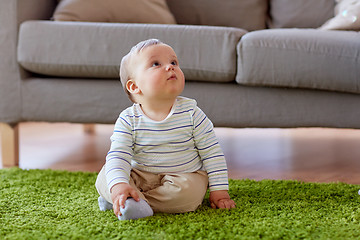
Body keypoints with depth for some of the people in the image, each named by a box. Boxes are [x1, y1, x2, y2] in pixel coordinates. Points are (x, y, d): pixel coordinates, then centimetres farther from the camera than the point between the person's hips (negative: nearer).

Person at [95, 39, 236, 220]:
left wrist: (219, 191, -11)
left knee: (186, 192, -33)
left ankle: (136, 201, -20)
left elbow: (212, 154, -5)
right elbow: (118, 156, -18)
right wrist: (118, 185, -37)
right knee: (104, 177, -18)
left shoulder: (191, 113, -10)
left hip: (184, 176, -1)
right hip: (141, 176, 1)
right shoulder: (128, 120, -9)